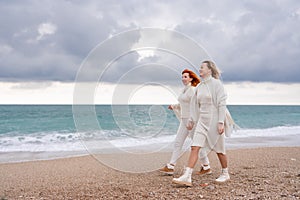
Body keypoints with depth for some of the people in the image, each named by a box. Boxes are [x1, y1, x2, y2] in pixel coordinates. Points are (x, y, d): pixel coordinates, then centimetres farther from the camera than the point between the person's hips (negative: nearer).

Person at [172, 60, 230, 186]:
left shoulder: (216, 83, -9)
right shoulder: (200, 86, 10)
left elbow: (222, 104, -13)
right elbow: (196, 105, 16)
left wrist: (221, 122, -18)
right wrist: (191, 120, 17)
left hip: (214, 120, -6)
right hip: (202, 121, 6)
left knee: (219, 149, 9)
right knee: (195, 147, -7)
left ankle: (225, 174, 30)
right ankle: (187, 177, -10)